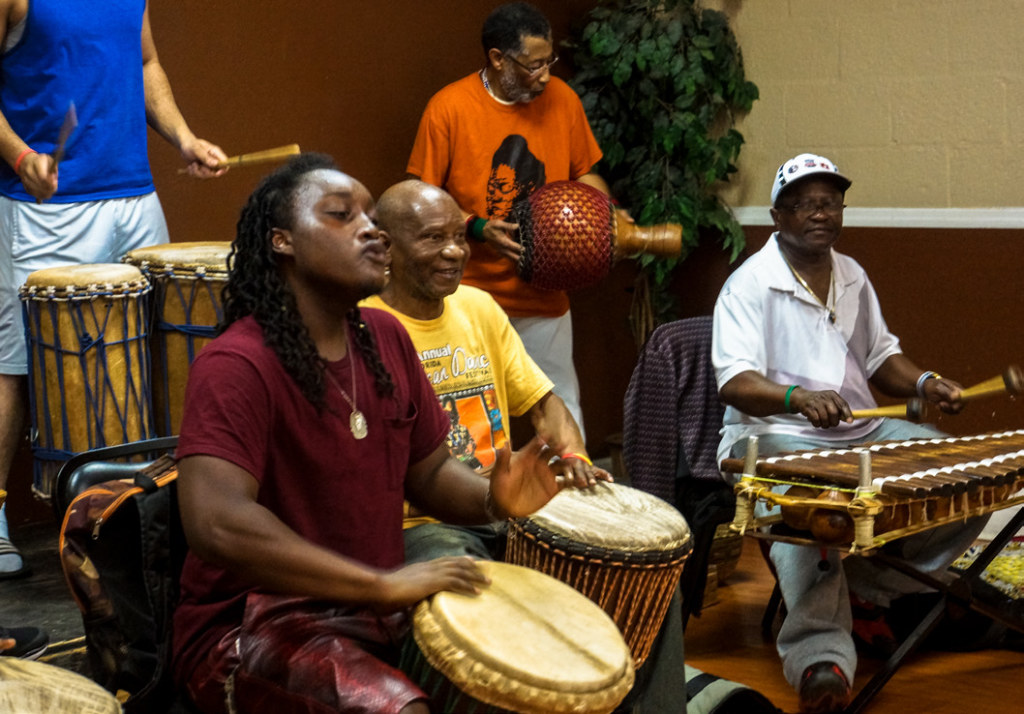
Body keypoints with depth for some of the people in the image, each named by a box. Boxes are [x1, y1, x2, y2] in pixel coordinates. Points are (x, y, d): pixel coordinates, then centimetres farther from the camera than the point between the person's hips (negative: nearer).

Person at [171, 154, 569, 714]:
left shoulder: (385, 338, 6)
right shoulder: (236, 366, -19)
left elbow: (428, 471, 16)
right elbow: (216, 523, -33)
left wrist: (491, 500, -8)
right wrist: (385, 583, -32)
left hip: (377, 607, 8)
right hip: (252, 626, -7)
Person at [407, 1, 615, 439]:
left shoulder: (561, 99, 2)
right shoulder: (448, 108, -10)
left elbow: (583, 173, 15)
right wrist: (476, 227, -19)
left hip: (545, 297, 3)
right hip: (474, 296, -3)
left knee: (562, 410, 7)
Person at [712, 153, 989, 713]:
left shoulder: (852, 277, 15)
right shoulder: (750, 284, -8)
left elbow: (880, 355, 26)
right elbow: (734, 382, -19)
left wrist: (923, 383, 5)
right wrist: (799, 398, -38)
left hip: (864, 432, 7)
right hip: (775, 437, -7)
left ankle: (869, 587, -4)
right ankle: (820, 656, -37)